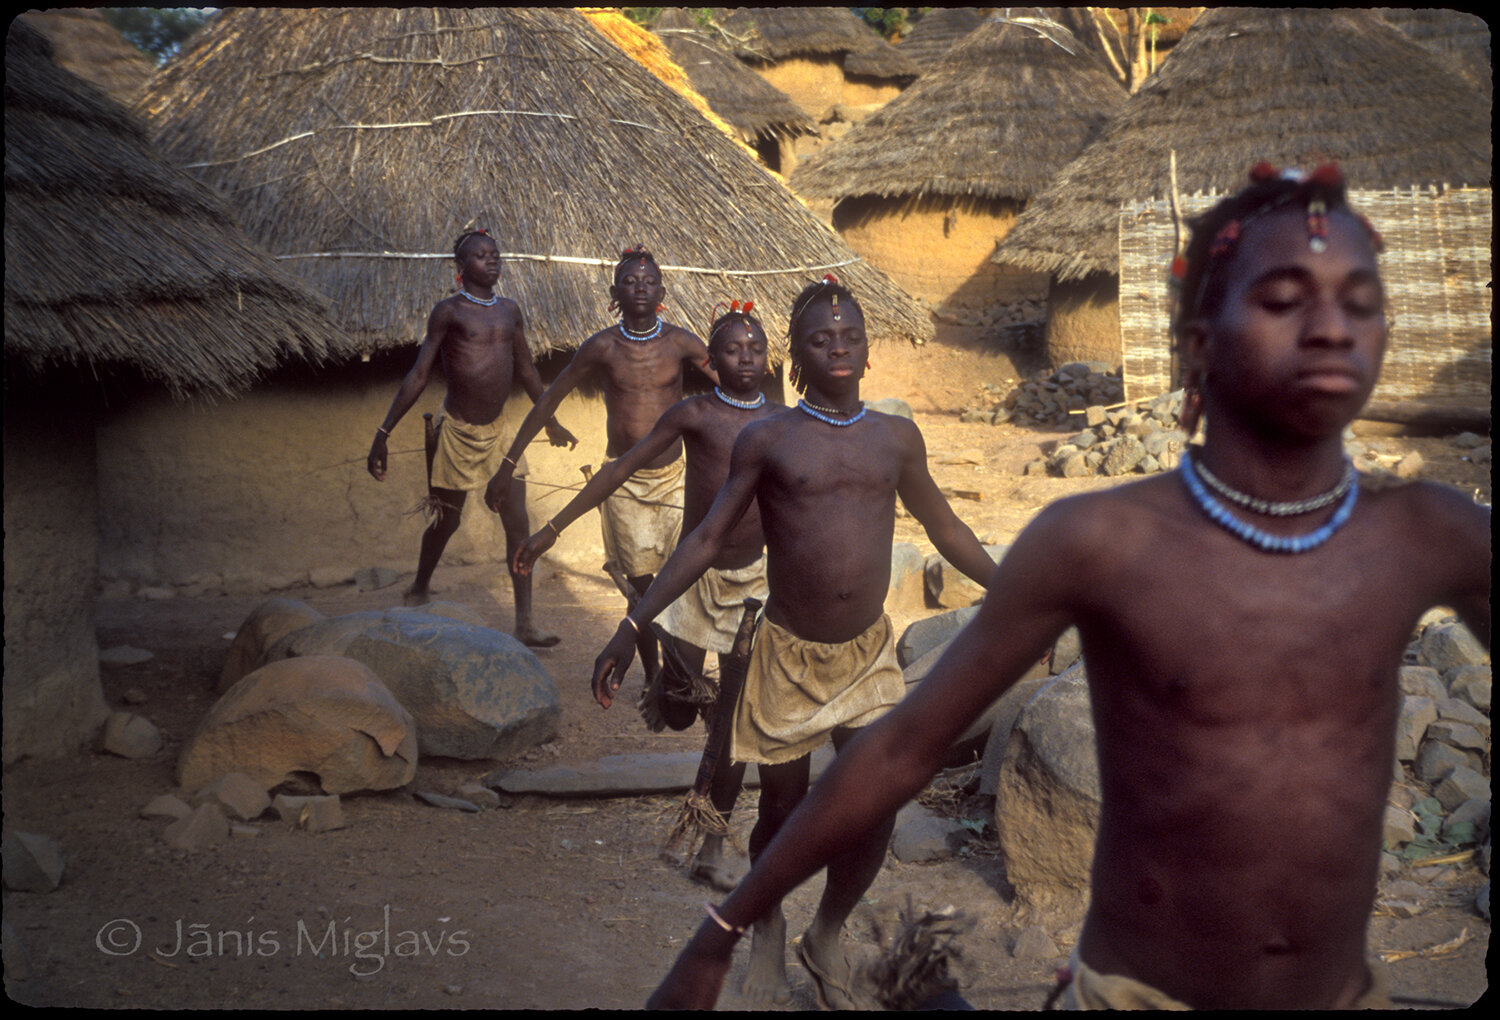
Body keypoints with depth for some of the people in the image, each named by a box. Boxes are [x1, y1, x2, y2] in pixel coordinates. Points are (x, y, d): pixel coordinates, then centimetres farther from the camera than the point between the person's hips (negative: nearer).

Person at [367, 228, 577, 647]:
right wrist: (382, 435, -11)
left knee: (518, 523, -4)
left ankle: (525, 623, -2)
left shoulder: (510, 310, 7)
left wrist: (551, 422, 27)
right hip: (457, 430, -4)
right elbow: (418, 375, -8)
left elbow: (526, 370, 20)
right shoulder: (449, 311, -8)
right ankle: (419, 589, 38)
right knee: (446, 519, 10)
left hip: (497, 431, 4)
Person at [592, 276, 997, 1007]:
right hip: (788, 654, -2)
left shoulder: (896, 438, 3)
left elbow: (945, 528, 16)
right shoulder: (767, 440, -5)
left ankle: (826, 939, 25)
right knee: (784, 811, 9)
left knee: (875, 811, -3)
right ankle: (768, 933, 39)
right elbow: (707, 540, -2)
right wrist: (632, 627, -7)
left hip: (869, 653, 2)